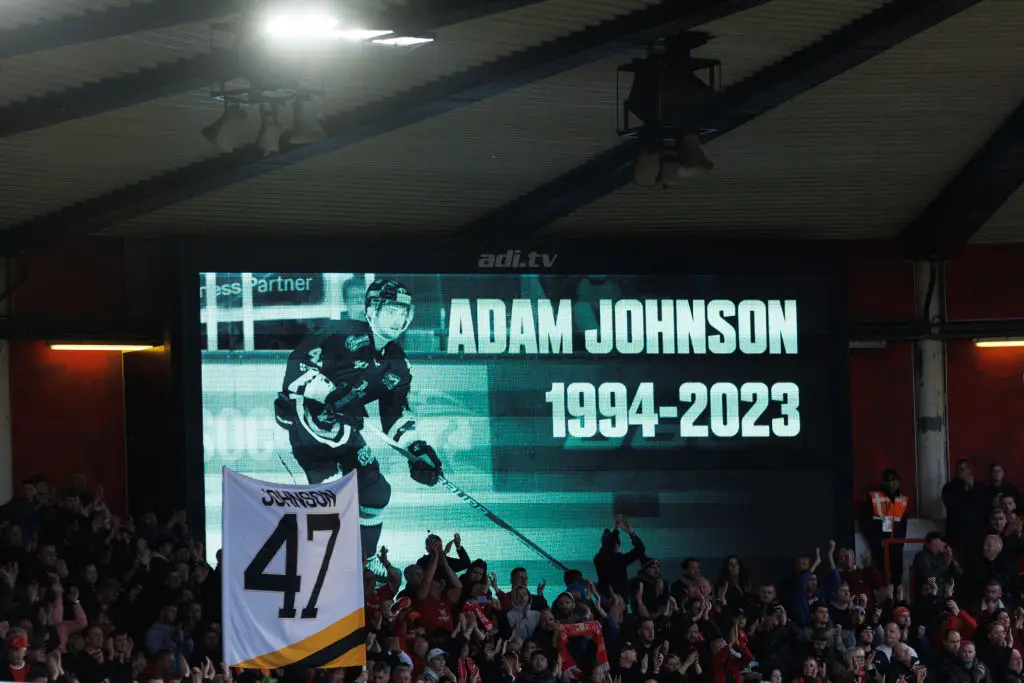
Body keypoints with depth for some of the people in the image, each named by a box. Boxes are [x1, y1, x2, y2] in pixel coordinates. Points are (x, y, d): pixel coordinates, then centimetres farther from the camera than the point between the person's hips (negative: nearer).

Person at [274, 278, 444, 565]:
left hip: (344, 426, 8)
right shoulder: (350, 336, -17)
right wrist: (327, 394, -32)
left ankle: (365, 561, 28)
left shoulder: (398, 363, 7)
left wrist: (417, 448, 0)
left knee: (375, 492, 9)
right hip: (307, 415, -8)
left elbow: (395, 413, 14)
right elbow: (299, 362, -23)